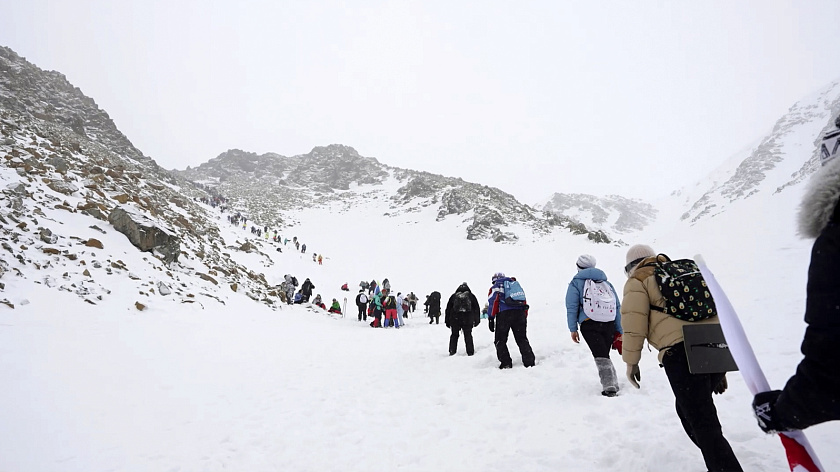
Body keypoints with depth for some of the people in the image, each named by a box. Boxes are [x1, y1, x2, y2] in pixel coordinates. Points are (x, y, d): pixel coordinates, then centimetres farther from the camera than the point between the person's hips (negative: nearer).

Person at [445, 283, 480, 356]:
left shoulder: (453, 296, 10)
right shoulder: (471, 296, 9)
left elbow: (448, 309, 10)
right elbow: (476, 309, 10)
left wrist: (447, 321, 14)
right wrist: (476, 320, 15)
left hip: (455, 320, 1)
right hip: (467, 320, 0)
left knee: (454, 335, 13)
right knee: (468, 336, 11)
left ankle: (452, 352, 10)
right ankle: (470, 352, 9)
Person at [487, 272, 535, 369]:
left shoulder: (495, 287, 16)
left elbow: (493, 302, 1)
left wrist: (491, 319, -1)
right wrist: (525, 317, 22)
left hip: (504, 314, -4)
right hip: (520, 313, 4)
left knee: (500, 340, 6)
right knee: (522, 339, 12)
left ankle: (506, 363, -2)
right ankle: (529, 361, 3)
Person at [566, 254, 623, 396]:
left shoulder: (576, 282, 8)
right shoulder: (606, 282, 21)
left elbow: (572, 307, 0)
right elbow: (618, 307, 19)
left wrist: (573, 329, 1)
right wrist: (619, 331, 20)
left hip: (589, 325, -4)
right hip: (609, 325, 5)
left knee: (601, 356, -6)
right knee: (605, 354, 18)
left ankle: (609, 387, -16)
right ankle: (613, 384, 17)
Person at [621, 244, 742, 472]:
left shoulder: (638, 281, 8)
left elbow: (633, 322, -5)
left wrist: (631, 361, 4)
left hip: (681, 352, -8)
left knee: (702, 424, -2)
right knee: (689, 408, 24)